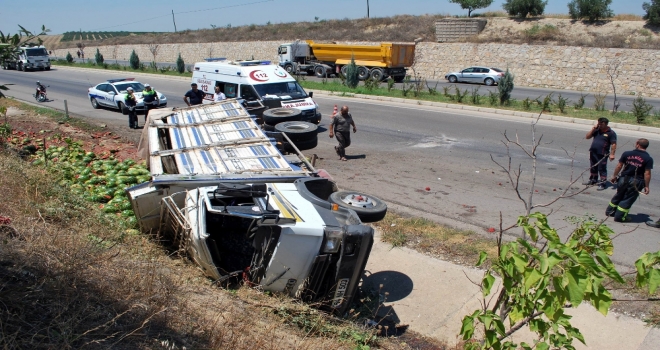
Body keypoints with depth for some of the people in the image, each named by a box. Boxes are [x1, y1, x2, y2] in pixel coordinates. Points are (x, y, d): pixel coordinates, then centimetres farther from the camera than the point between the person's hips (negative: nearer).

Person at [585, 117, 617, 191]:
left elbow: (613, 144, -11)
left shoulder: (611, 133, -8)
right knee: (593, 168, 19)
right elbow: (587, 136, 7)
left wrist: (612, 154, -17)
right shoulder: (597, 130, 8)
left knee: (602, 169, -3)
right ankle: (592, 180, 35)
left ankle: (602, 184, 2)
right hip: (593, 153, 6)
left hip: (602, 154, -6)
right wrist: (593, 129, -3)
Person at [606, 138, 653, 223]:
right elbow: (647, 173, -12)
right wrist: (646, 186, -5)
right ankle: (619, 217, 8)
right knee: (628, 199, 6)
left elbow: (619, 166, 1)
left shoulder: (627, 154, -3)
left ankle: (610, 211, 32)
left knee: (619, 196, 21)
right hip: (636, 182, -3)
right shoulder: (648, 159, -10)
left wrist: (614, 176, 13)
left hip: (624, 179, 3)